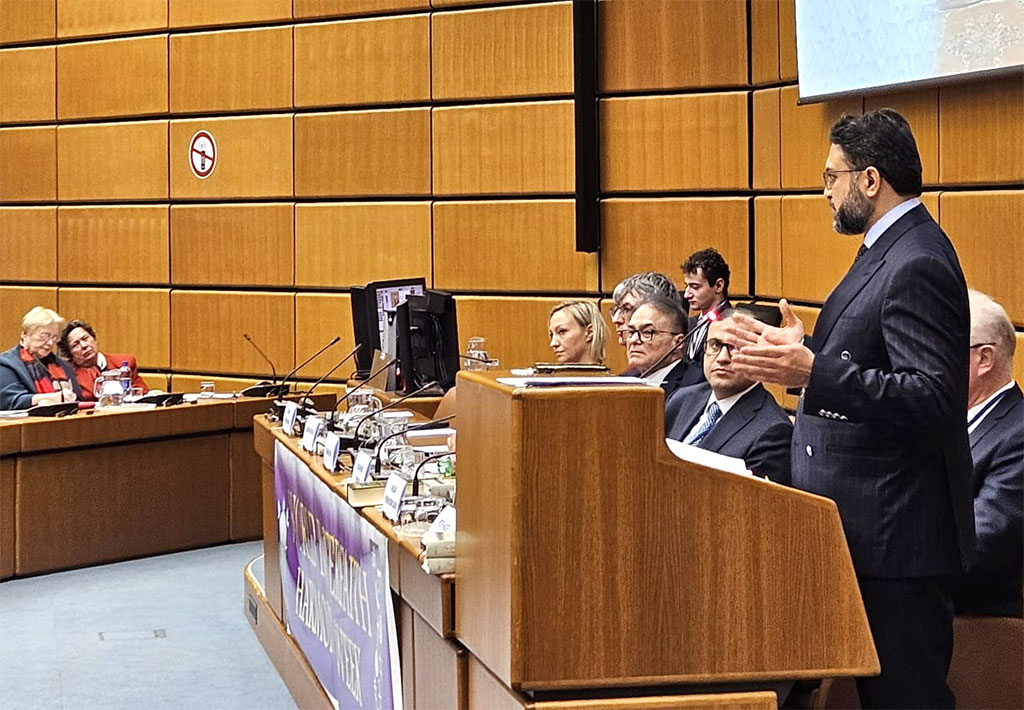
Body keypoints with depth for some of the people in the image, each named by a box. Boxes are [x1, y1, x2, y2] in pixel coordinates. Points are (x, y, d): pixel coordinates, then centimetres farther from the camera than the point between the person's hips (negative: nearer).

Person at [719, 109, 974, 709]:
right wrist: (801, 352, 16)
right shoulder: (890, 250, 14)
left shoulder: (917, 264, -19)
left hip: (897, 532, -11)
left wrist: (814, 373, -33)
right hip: (871, 524, 11)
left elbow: (932, 396, -27)